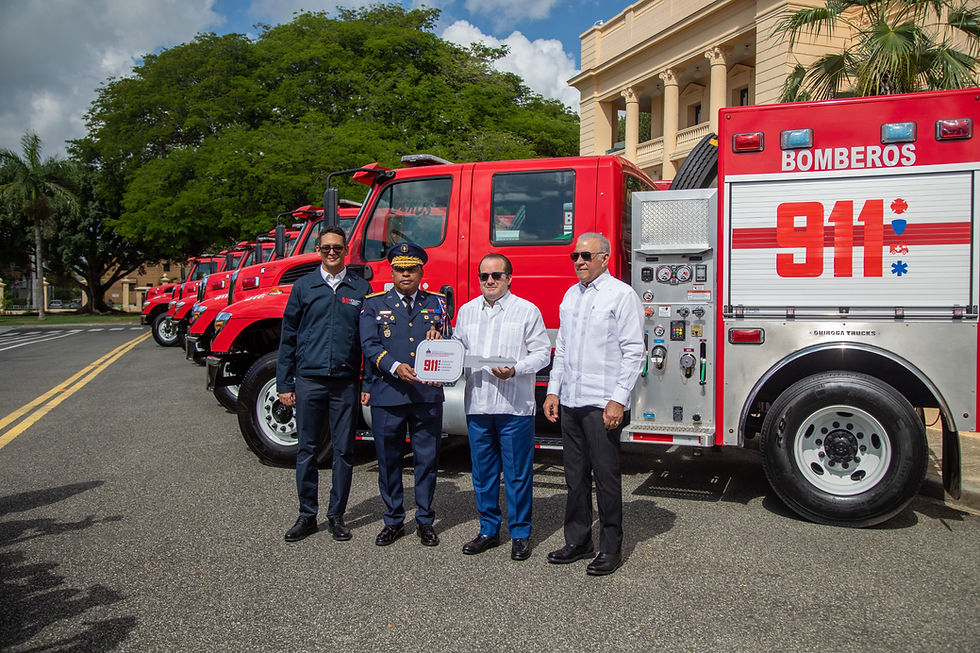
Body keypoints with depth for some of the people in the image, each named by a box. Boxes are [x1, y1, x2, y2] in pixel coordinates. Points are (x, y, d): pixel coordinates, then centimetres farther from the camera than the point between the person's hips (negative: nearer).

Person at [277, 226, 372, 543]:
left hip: (345, 382, 0)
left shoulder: (361, 288, 5)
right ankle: (307, 515, 20)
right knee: (306, 449, 7)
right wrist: (284, 384, 3)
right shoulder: (303, 286, 7)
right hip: (309, 380, 1)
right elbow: (288, 337, 8)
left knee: (344, 450, 5)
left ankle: (337, 516, 19)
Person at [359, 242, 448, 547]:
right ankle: (393, 521, 23)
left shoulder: (436, 303, 13)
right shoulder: (374, 304, 7)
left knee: (427, 459, 6)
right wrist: (395, 367, -19)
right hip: (387, 394, -1)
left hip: (428, 394, 1)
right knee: (388, 459, 7)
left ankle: (425, 521, 21)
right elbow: (369, 345, -4)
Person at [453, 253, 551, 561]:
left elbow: (542, 352, -4)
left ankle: (520, 534, 16)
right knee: (483, 472, 12)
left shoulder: (527, 311, -1)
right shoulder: (466, 311, 13)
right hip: (477, 403, 4)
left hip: (515, 406, -4)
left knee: (517, 473, 2)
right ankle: (488, 529, 26)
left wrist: (515, 370, -19)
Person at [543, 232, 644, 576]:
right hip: (570, 402, 7)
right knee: (575, 476, 13)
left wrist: (618, 400, -16)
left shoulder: (622, 295, -6)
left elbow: (633, 351, -10)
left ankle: (611, 548, 14)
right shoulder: (570, 296, 15)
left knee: (606, 476, 1)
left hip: (602, 404, -6)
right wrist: (553, 390, 12)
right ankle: (577, 541, 25)